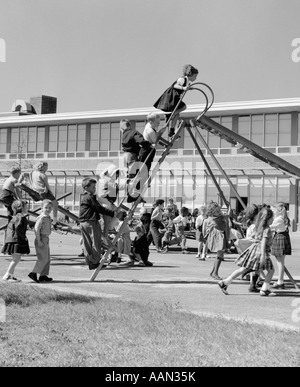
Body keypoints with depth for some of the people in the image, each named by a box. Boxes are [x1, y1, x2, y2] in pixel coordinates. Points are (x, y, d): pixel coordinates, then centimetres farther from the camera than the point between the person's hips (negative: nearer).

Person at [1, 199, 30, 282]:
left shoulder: (15, 216, 17)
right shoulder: (21, 217, -14)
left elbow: (9, 227, 22)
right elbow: (18, 228, -25)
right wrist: (24, 237, -14)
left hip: (12, 240, 11)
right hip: (17, 240, -11)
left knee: (15, 259, 15)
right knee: (16, 259, -10)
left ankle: (11, 276, 18)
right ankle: (7, 276, -10)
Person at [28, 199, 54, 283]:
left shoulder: (48, 218, 13)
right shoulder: (41, 217, -15)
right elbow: (37, 229, -20)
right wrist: (39, 241, -22)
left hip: (46, 239, 10)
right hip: (41, 239, -10)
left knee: (47, 259, 11)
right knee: (43, 258, -10)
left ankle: (43, 275, 16)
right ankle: (33, 273, -6)